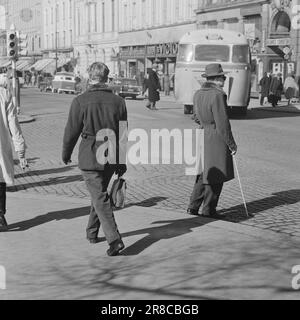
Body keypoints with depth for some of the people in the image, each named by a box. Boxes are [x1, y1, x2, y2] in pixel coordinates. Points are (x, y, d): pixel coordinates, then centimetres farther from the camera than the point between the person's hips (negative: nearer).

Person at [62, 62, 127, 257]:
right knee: (100, 192, 22)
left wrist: (66, 153, 13)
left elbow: (72, 131, -5)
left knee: (100, 198, -4)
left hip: (89, 156, -4)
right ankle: (92, 232, 37)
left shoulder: (80, 101, -11)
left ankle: (115, 240, -15)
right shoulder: (118, 101, 0)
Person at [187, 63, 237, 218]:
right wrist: (232, 144, -12)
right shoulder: (218, 95, -17)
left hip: (203, 136, 8)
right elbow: (223, 123, -18)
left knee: (204, 174, 17)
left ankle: (193, 207, 17)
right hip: (217, 138, -8)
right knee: (216, 176, 3)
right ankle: (209, 210, 9)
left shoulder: (198, 94, 8)